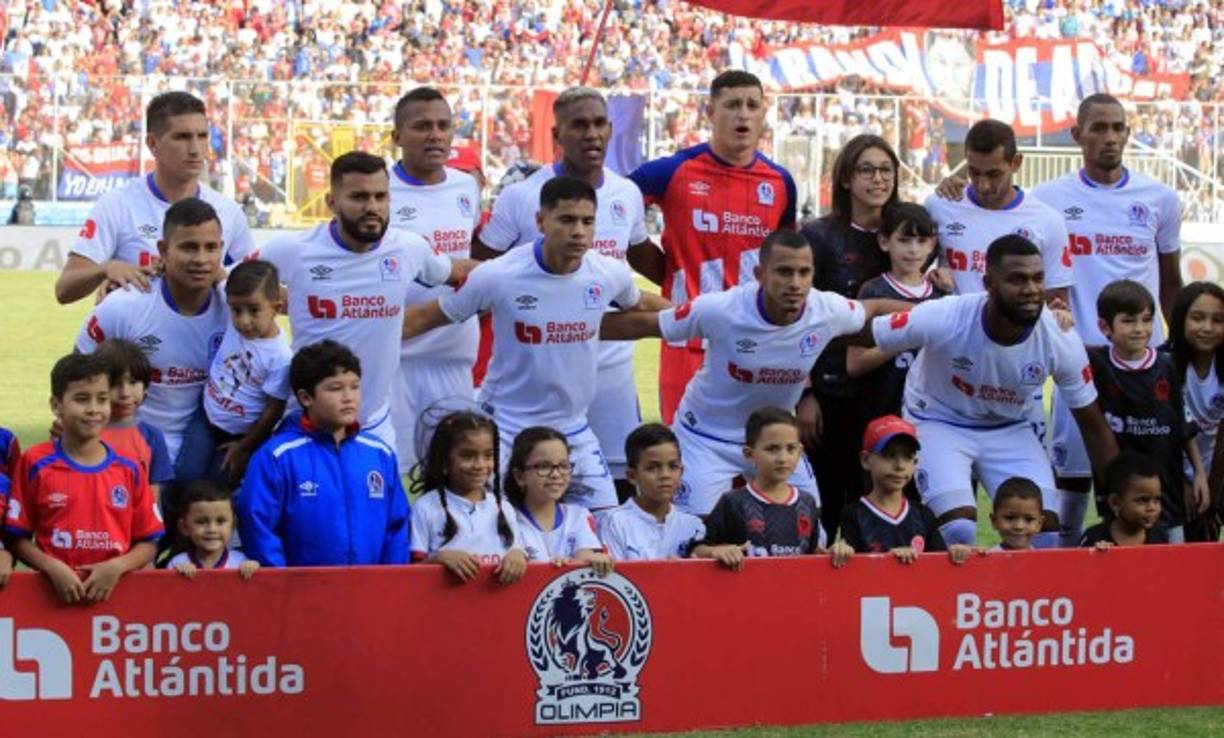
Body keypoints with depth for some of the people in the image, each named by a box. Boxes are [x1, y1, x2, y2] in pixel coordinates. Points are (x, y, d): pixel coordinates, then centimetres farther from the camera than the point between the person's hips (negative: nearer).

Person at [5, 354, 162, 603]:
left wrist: (117, 567, -9)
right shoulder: (36, 464, 3)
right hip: (55, 592, -1)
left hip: (114, 590, 1)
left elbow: (148, 542, 9)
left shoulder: (129, 470, 7)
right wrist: (53, 568, -12)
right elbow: (19, 538, 3)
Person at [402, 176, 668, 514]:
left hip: (573, 427, 4)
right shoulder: (498, 276, -18)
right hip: (506, 426, -4)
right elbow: (426, 317, -7)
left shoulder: (610, 274, -8)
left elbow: (640, 304, 16)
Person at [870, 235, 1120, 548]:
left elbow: (1093, 426, -9)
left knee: (1047, 534, -10)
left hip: (1009, 430, 3)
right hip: (939, 423, -3)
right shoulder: (943, 320, -32)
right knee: (958, 531, -24)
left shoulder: (1061, 341, -22)